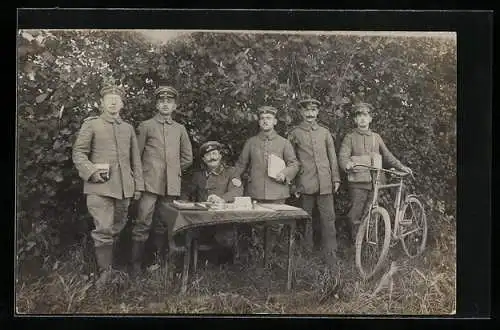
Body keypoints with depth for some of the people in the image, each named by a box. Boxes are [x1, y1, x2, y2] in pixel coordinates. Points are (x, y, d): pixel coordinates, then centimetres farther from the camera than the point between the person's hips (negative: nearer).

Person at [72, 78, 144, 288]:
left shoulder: (128, 128, 17)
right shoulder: (91, 125, 5)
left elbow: (135, 160, 18)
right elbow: (78, 153, 1)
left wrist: (138, 185, 14)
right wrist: (92, 171, -13)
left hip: (124, 188, 4)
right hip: (100, 186, -4)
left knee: (117, 229, 10)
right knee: (104, 229, -11)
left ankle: (108, 261, 27)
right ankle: (105, 271, -2)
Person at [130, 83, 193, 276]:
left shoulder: (180, 129, 14)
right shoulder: (146, 126, 6)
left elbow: (187, 158, 20)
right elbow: (136, 156, 6)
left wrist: (174, 170, 14)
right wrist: (141, 176, 3)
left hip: (171, 185, 3)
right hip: (149, 184, -3)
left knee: (164, 224, 8)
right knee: (143, 224, -7)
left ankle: (160, 262, 17)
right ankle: (136, 265, -3)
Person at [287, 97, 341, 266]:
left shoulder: (325, 132, 13)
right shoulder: (294, 133, 6)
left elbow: (332, 157, 15)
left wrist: (336, 178, 10)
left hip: (325, 183, 2)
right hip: (305, 183, -2)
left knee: (328, 218, -1)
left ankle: (330, 254, 6)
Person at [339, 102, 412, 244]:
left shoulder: (376, 137, 17)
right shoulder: (350, 138, 5)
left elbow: (387, 155, 24)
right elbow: (342, 157, -8)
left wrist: (401, 166, 13)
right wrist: (348, 164, -30)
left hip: (375, 182, 3)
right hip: (358, 182, -3)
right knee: (356, 216, -3)